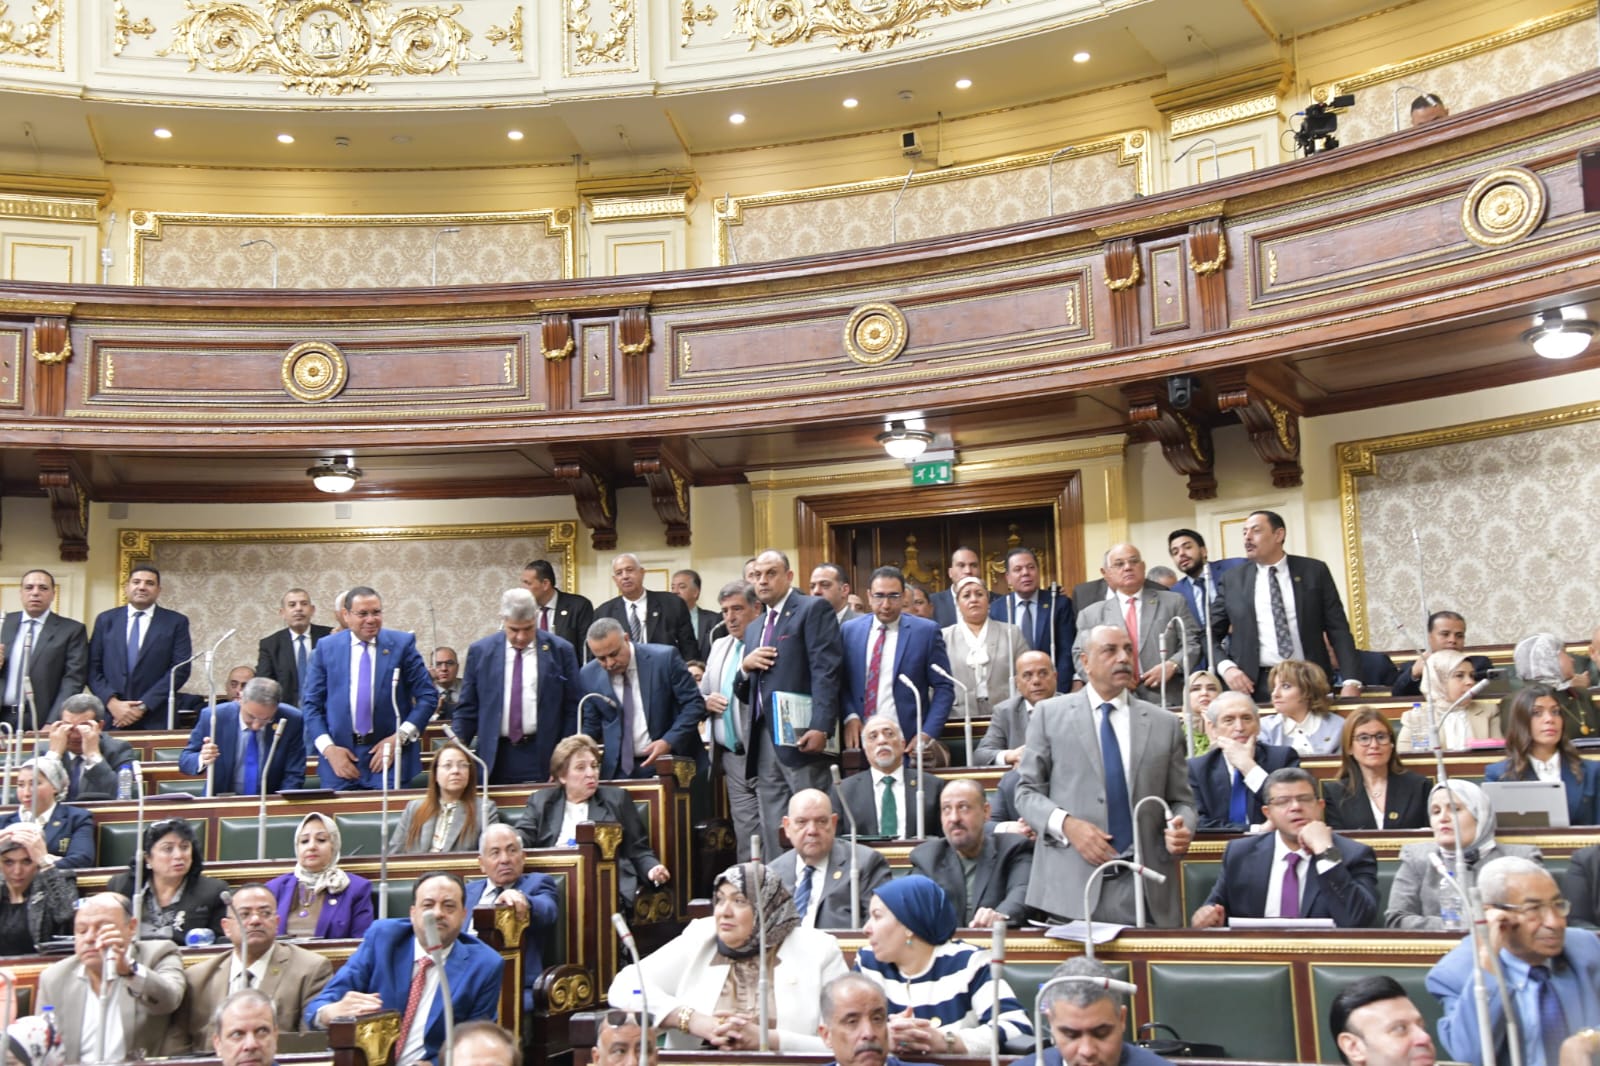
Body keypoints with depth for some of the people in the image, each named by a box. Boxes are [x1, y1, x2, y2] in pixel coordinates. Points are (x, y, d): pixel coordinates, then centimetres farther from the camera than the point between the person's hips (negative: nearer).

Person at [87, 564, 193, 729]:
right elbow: (93, 668, 7)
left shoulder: (176, 622, 4)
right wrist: (112, 702, -9)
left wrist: (143, 706, -10)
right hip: (111, 718, 2)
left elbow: (180, 669, -3)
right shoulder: (106, 620, 12)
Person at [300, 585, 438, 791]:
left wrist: (400, 737, -9)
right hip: (339, 758, 1)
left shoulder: (402, 644, 1)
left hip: (389, 755, -1)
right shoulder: (326, 648, 5)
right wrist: (328, 748, -6)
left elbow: (427, 696, 2)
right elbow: (310, 703, 6)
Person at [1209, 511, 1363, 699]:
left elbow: (1338, 628, 4)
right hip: (1255, 685, 0)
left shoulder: (1314, 571, 6)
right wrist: (1226, 667, -8)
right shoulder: (1232, 580, 8)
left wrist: (1352, 681, -7)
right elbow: (1209, 634, 11)